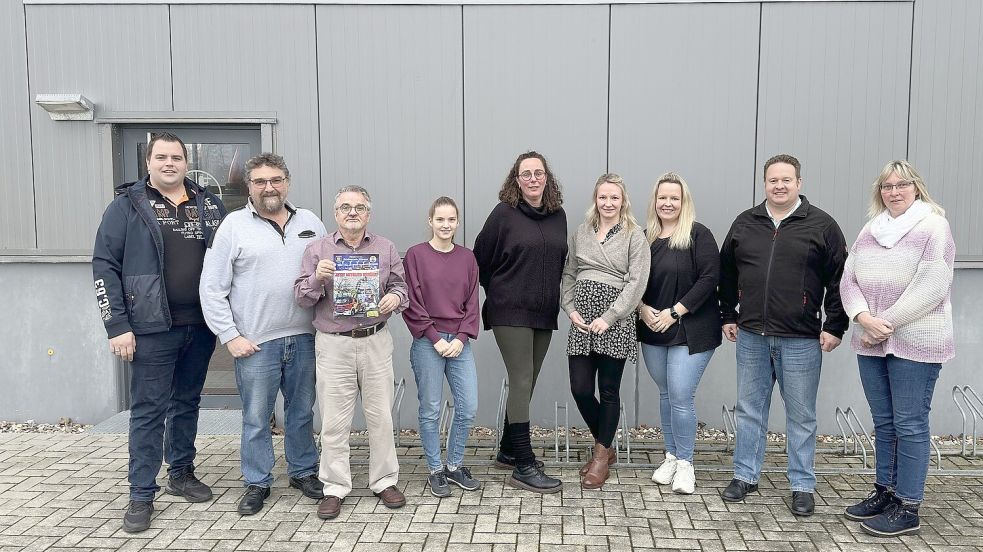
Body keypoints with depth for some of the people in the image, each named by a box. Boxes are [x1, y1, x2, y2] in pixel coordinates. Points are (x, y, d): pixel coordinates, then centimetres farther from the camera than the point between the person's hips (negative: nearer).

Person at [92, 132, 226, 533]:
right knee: (148, 410, 2)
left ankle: (181, 473, 31)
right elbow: (105, 266, -5)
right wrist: (117, 326, -11)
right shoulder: (127, 205, -1)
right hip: (152, 328, -3)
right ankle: (141, 495, 13)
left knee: (187, 403, 15)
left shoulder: (209, 204, 8)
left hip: (200, 326, 4)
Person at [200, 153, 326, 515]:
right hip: (255, 342, -3)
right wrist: (230, 336, -8)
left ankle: (304, 472, 31)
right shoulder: (234, 225, -2)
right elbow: (212, 288, -3)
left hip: (304, 337, 3)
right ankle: (257, 483, 23)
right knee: (256, 417, 6)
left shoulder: (310, 223, 8)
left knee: (302, 411, 15)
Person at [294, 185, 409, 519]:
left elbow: (401, 287, 11)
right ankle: (335, 488, 16)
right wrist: (316, 278, -19)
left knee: (381, 416, 7)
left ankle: (385, 481, 21)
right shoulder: (317, 249, 3)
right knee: (334, 420, 3)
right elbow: (302, 298, 1)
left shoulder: (386, 249, 9)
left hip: (376, 342, 2)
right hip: (333, 344, -1)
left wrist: (395, 297, -12)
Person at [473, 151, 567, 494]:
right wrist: (498, 292, 7)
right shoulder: (504, 214, -5)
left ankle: (509, 451, 26)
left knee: (525, 383, 12)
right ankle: (523, 466, -2)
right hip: (511, 312, -5)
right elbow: (482, 259, 1)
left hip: (544, 313, 5)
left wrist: (556, 299, 12)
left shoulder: (558, 215, 9)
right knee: (522, 382, -8)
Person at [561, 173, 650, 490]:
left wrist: (608, 318, -14)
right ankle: (605, 447, 25)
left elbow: (636, 282, -8)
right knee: (580, 389, 1)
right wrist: (570, 309, -1)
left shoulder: (634, 236, 0)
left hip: (615, 321, -3)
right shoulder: (581, 232, 13)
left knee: (609, 390, 4)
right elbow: (568, 274, 14)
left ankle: (601, 456, 20)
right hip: (581, 320, 4)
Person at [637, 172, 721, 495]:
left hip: (691, 330, -5)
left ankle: (684, 463, 9)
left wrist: (674, 312, -15)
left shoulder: (699, 235, -6)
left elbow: (709, 278, -13)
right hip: (653, 332, 5)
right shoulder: (645, 237, 9)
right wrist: (643, 309, -7)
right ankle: (671, 457, 26)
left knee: (681, 396, -7)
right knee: (665, 394, 13)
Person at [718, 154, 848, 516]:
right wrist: (728, 316, 12)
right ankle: (745, 476, 25)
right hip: (751, 336, 3)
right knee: (749, 410, 12)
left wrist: (835, 327, -5)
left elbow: (839, 279, -2)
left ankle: (802, 486, 19)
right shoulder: (745, 224, 8)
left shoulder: (822, 225, -1)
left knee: (801, 416, 7)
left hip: (801, 340, -3)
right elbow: (727, 273, 15)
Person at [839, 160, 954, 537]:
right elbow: (848, 280, 6)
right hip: (871, 344, 6)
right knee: (883, 422, 13)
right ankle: (885, 492, 25)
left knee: (910, 425, 0)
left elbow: (931, 287, -15)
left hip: (915, 343, -5)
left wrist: (885, 323, -15)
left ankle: (908, 508, 8)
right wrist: (863, 318, -12)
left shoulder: (933, 226, -5)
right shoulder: (870, 230, 12)